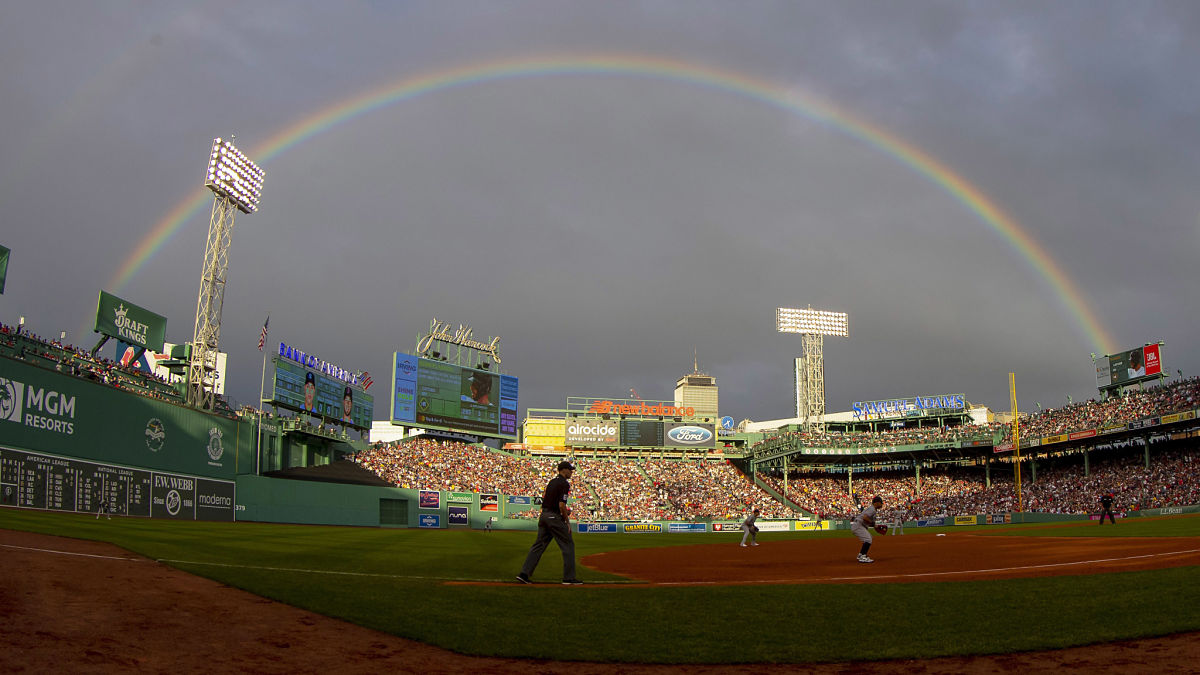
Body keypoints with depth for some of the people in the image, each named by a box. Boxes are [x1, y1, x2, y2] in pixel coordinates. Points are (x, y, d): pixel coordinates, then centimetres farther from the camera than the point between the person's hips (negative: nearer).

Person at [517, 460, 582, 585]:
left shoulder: (552, 481, 16)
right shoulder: (564, 484, -12)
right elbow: (561, 505, -19)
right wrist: (567, 521, -9)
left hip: (543, 515, 8)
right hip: (555, 517, -8)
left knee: (539, 545, 10)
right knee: (568, 544, 2)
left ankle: (524, 574, 5)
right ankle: (568, 578, 3)